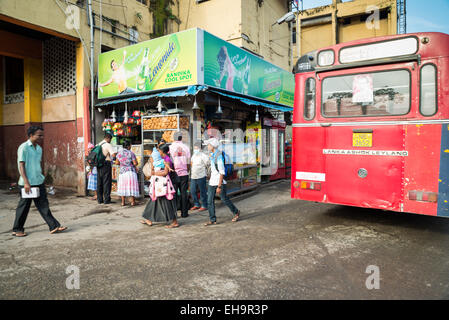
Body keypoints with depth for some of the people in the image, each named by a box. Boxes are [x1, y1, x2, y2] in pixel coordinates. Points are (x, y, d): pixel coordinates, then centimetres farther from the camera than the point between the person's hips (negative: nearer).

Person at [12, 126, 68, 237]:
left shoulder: (39, 148, 11)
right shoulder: (23, 147, -10)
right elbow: (21, 165, -13)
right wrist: (26, 182, -18)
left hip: (39, 182, 6)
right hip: (27, 183, -6)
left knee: (43, 205, 6)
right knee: (24, 207, 6)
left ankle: (54, 226, 5)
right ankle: (17, 229, 22)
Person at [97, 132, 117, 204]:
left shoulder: (99, 144, 13)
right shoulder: (108, 145, -10)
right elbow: (113, 155, -20)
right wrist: (117, 153, -1)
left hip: (99, 165, 7)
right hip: (106, 164, -7)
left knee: (99, 182, 12)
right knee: (107, 182, -2)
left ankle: (99, 199, 18)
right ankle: (107, 200, 0)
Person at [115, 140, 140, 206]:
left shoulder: (119, 153, 1)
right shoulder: (131, 153, -11)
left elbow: (117, 162, 7)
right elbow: (135, 163, -12)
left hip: (122, 172, 4)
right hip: (131, 171, -4)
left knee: (123, 186, 11)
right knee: (132, 186, 4)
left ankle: (123, 202, 13)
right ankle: (133, 202, 7)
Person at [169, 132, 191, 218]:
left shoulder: (170, 147, -4)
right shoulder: (186, 147, 4)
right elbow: (188, 162, 6)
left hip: (174, 174, -2)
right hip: (184, 173, 2)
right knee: (184, 193, 7)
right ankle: (184, 213, 11)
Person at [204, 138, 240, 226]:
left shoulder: (219, 156, -17)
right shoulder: (212, 155, 11)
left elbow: (222, 172, -20)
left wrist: (219, 186, -22)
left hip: (220, 182, -8)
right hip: (212, 182, 8)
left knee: (224, 199, 4)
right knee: (210, 201, 4)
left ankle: (236, 212, 26)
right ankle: (212, 220, 11)